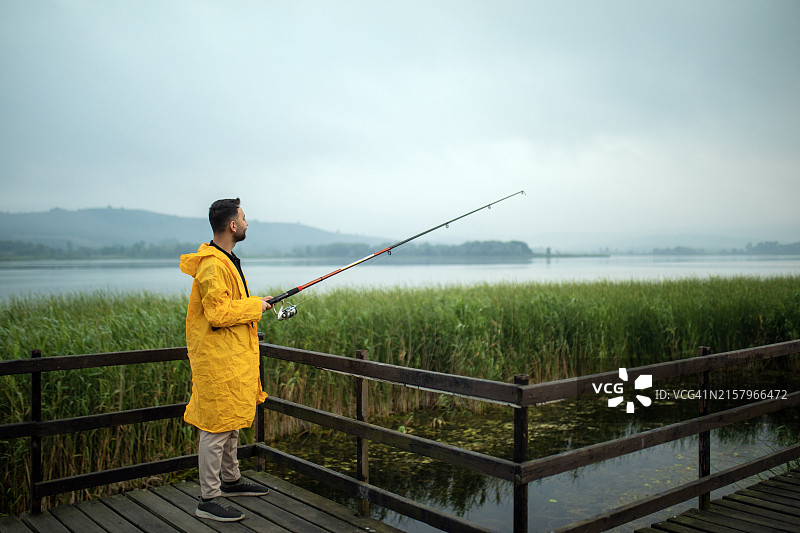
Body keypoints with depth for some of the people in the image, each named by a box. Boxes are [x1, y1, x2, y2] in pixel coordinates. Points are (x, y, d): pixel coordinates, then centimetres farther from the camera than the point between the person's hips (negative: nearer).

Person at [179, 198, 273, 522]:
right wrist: (255, 306, -15)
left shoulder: (226, 260, 14)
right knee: (217, 427, -4)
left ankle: (231, 480, 36)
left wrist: (253, 306, 13)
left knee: (232, 421, 21)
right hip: (218, 360, -11)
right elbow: (218, 314, -25)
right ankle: (208, 500, 6)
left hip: (233, 355, 11)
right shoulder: (213, 265, -20)